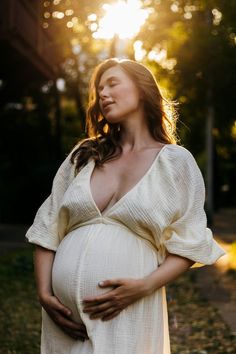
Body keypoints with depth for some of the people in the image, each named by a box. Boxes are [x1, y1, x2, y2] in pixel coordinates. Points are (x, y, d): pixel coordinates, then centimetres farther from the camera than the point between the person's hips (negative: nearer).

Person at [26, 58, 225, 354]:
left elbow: (188, 243, 0)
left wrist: (144, 286, -14)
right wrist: (44, 293, -1)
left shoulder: (176, 161, 1)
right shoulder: (83, 155, 9)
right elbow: (47, 229, 9)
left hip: (127, 317, -3)